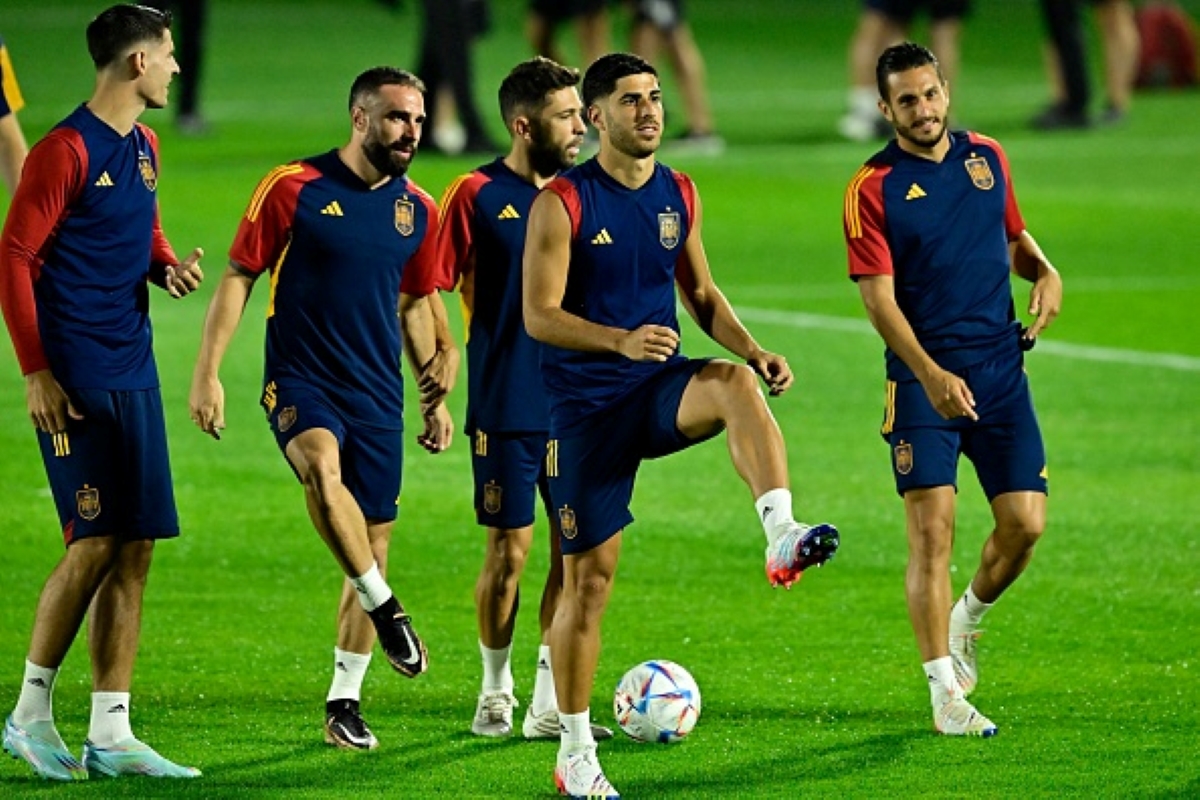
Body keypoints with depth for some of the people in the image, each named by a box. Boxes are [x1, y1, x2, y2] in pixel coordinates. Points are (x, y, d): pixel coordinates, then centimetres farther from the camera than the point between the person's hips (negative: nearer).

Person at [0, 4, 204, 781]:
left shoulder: (144, 147, 13)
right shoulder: (66, 151, -12)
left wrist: (169, 266, 5)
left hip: (133, 376, 8)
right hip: (76, 378, -8)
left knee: (136, 547, 5)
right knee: (96, 541, -10)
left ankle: (110, 735, 8)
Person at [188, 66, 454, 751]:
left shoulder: (417, 209, 7)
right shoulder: (294, 188, -7)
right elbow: (239, 277, -3)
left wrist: (436, 397, 18)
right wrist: (208, 372, -9)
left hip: (379, 397, 5)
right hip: (301, 383, -5)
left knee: (374, 550, 4)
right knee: (323, 467, -37)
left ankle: (345, 703, 15)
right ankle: (385, 609, -25)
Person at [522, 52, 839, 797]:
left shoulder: (678, 194, 7)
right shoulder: (564, 202, -9)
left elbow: (703, 295, 16)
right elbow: (539, 314, -13)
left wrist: (754, 351, -3)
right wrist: (621, 339, -29)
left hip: (662, 387, 3)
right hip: (588, 404, -3)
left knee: (735, 384, -32)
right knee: (590, 573, 0)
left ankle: (783, 538, -46)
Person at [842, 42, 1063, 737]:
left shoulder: (987, 157, 8)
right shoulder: (874, 188, -7)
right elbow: (879, 297, -13)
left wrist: (1044, 271, 1)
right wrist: (931, 375, -25)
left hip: (1001, 367, 4)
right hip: (925, 378, -4)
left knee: (1026, 522, -1)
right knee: (932, 529, -10)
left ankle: (967, 622, 29)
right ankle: (946, 694, -4)